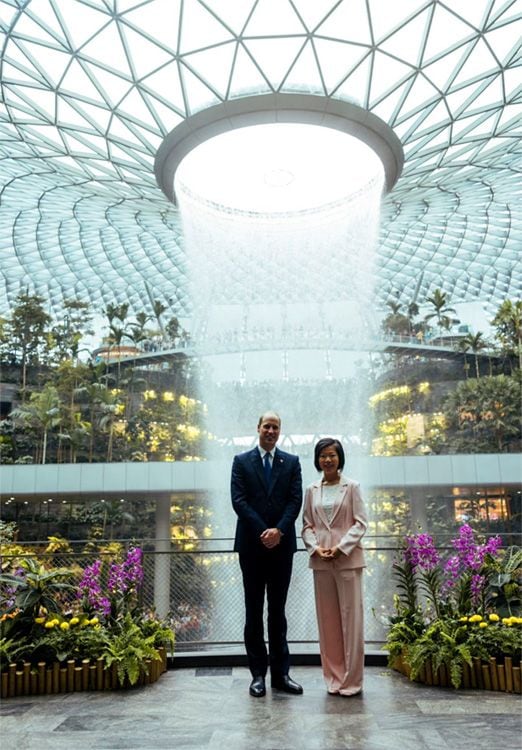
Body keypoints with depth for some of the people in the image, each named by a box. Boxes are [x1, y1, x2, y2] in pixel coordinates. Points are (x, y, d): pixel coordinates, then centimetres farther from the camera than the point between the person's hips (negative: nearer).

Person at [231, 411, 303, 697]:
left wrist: (279, 530, -14)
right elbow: (239, 500, -5)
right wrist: (263, 532, -14)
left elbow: (295, 500, 0)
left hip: (281, 544, 1)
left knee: (278, 610, 9)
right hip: (252, 544, -1)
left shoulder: (291, 462, 9)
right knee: (254, 611, 6)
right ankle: (258, 674, 14)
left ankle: (280, 673, 15)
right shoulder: (242, 461, 4)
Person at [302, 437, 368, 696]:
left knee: (351, 618, 0)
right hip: (320, 560, 3)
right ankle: (333, 678, 19)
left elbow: (360, 523, -3)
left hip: (348, 558, -3)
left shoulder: (351, 486, 1)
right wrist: (316, 548, -8)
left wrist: (341, 547, -14)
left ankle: (352, 680, 13)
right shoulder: (311, 490, 9)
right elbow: (307, 525, 9)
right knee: (327, 619, 8)